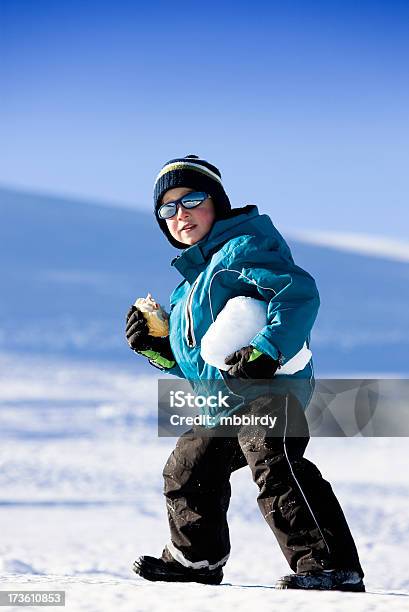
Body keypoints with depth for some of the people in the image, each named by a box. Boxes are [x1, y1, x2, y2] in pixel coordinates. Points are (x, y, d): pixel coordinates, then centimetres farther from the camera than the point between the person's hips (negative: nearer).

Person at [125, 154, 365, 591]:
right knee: (186, 473, 24)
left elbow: (299, 293, -21)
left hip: (271, 387, -11)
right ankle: (195, 559, 45)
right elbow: (194, 360, 31)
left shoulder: (241, 249, -6)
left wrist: (266, 351, -30)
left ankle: (334, 567, -33)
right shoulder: (189, 284, 24)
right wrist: (156, 348, 14)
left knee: (276, 470, -28)